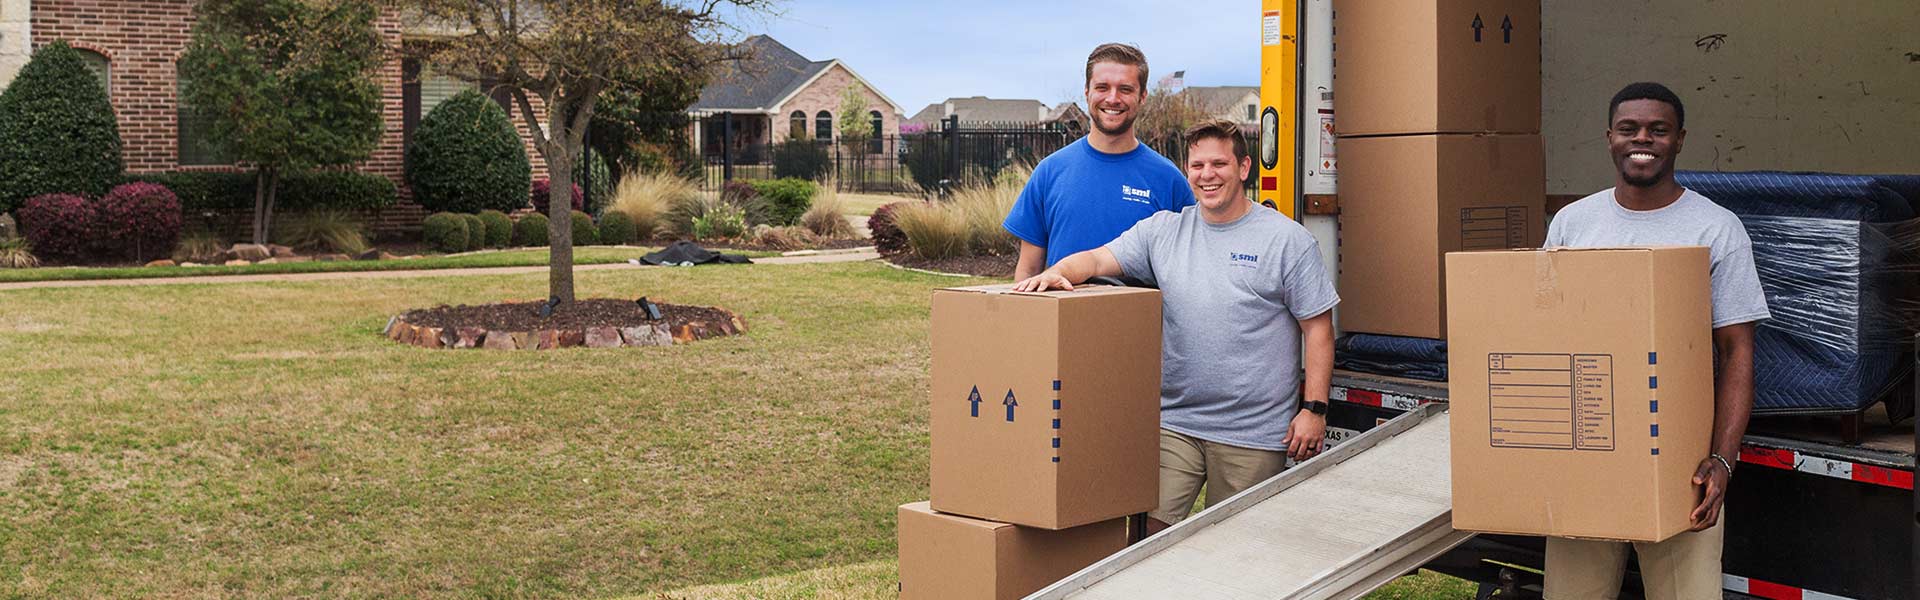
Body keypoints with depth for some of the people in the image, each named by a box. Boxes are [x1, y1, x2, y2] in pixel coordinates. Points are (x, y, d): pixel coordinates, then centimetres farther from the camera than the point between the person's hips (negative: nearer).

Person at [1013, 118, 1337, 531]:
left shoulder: (1288, 240, -1)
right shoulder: (1162, 231, 8)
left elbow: (1318, 328, -1)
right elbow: (1096, 259, 2)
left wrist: (1314, 408, -7)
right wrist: (1055, 273, -21)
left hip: (1253, 434, -2)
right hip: (1173, 422, 3)